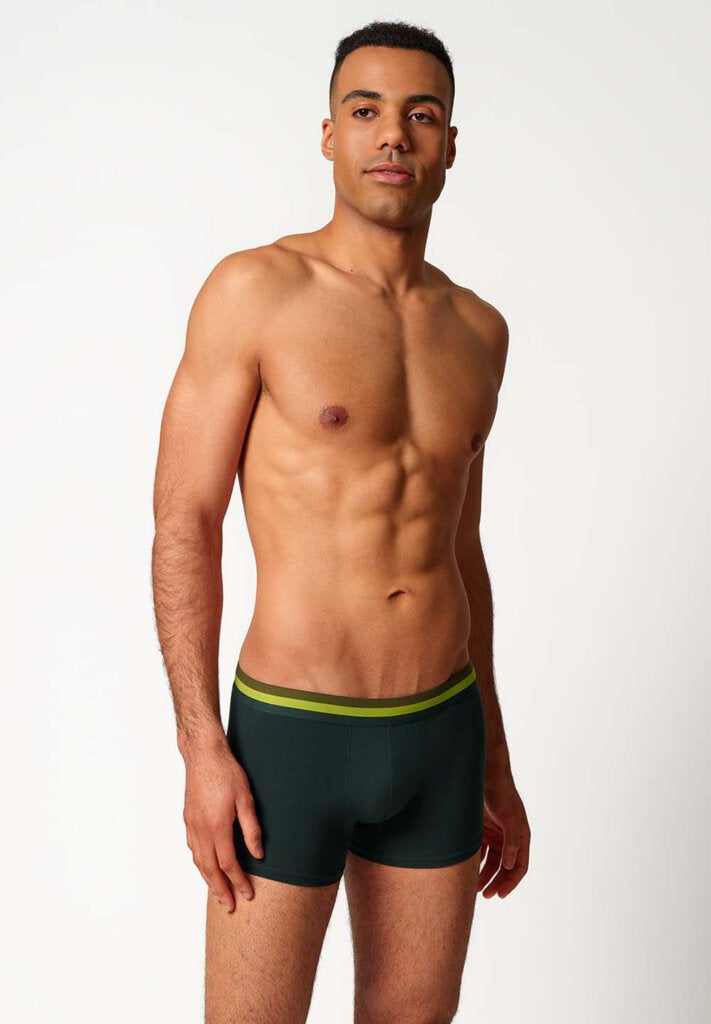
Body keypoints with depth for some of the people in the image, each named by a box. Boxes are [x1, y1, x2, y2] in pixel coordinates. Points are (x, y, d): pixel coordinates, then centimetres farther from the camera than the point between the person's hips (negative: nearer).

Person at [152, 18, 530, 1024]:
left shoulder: (477, 329, 8)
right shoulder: (254, 289, -8)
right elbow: (183, 525, -9)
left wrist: (494, 766, 15)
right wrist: (201, 749, -15)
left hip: (441, 734, 5)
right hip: (288, 735, -5)